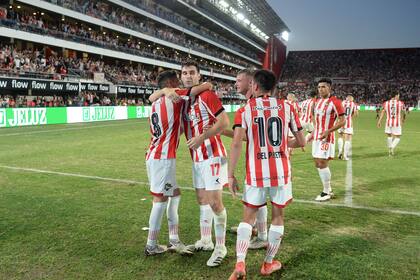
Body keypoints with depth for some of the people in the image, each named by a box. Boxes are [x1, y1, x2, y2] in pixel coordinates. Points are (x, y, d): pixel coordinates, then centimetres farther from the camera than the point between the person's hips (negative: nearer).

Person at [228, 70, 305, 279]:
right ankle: (268, 263, 27)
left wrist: (231, 175, -6)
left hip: (256, 173, -1)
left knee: (248, 217, 13)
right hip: (281, 171, 1)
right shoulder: (286, 107, 4)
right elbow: (301, 142, 7)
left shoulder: (244, 110, -1)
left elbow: (236, 144, -12)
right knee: (278, 216, 17)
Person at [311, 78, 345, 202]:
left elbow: (342, 121, -13)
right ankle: (328, 190, 23)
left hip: (326, 138, -8)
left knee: (322, 164, -8)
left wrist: (328, 131, -21)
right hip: (316, 137, 8)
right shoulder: (317, 102, 13)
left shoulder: (335, 102, -11)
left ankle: (327, 192, 8)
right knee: (317, 164, 10)